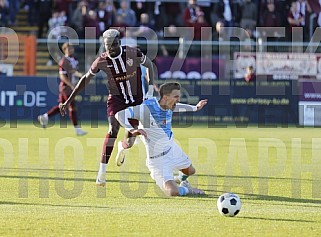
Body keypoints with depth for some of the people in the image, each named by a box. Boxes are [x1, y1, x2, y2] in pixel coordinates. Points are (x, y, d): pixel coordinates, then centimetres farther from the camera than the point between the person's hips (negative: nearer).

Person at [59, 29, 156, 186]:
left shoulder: (133, 53, -15)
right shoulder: (102, 61, -12)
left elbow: (149, 65, 4)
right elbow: (86, 79, 0)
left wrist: (150, 90, -4)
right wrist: (68, 101, 0)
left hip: (136, 99, 0)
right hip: (116, 98, 0)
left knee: (130, 142, -6)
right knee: (113, 130, -23)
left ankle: (122, 147, 35)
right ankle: (102, 172, -20)